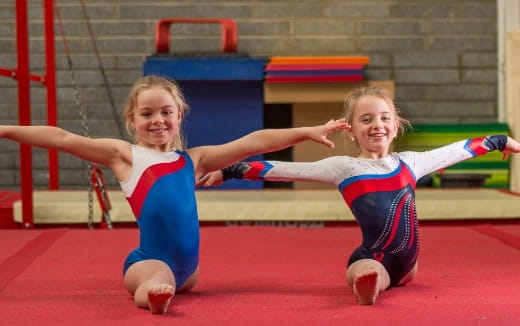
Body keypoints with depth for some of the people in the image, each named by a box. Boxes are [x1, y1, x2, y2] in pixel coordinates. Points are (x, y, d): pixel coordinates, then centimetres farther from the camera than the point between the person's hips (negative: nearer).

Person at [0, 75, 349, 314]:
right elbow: (62, 139, -3)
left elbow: (252, 142, 10)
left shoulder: (193, 159, 14)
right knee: (158, 279, -34)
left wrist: (309, 131, 8)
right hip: (150, 260, -7)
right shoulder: (124, 155, 4)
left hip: (187, 263, 7)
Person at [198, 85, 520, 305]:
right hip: (373, 259, -7)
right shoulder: (343, 168, -3)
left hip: (405, 259, 7)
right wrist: (228, 171, -10)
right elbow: (279, 169, -6)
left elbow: (456, 150, 22)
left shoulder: (408, 163, 9)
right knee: (368, 275, -38)